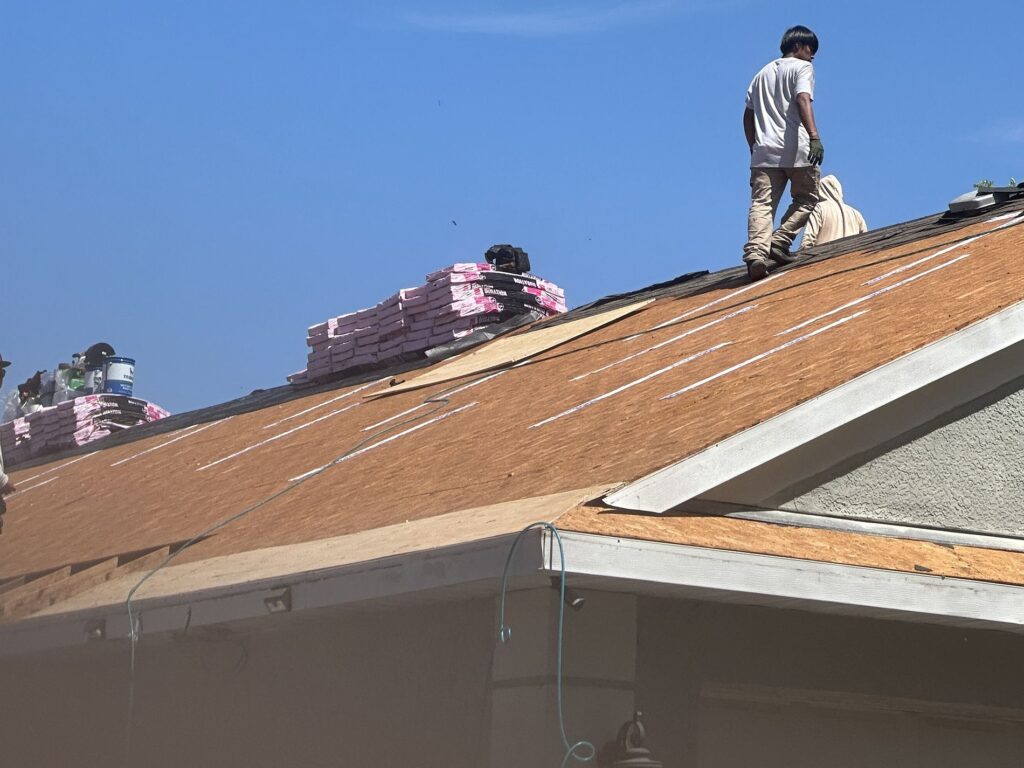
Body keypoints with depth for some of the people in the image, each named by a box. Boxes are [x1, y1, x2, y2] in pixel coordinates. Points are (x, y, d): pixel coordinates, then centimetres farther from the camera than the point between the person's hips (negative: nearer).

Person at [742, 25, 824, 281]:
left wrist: (754, 150, 26)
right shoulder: (802, 67, 5)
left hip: (764, 152, 5)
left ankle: (756, 252, -29)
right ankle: (779, 242, -7)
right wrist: (814, 137, -24)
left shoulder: (762, 73, 24)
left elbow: (748, 115, 21)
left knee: (761, 204, -7)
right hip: (796, 149, -5)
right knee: (806, 199, 12)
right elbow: (803, 99, -14)